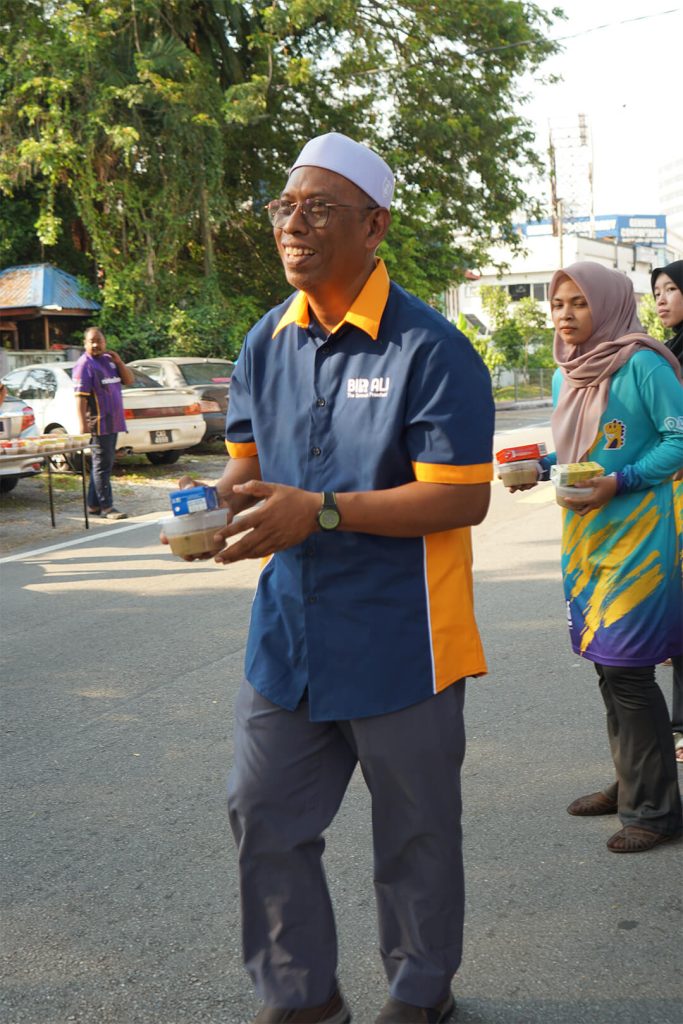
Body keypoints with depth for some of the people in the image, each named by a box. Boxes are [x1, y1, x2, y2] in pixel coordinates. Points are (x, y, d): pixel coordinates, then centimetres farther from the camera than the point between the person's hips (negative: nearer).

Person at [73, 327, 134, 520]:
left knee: (103, 465, 12)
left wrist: (119, 362, -3)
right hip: (98, 424, -8)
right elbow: (80, 397, -17)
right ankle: (106, 507, -5)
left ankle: (94, 504, 18)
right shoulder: (84, 365, -11)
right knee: (102, 466, -6)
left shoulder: (109, 360, 13)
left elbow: (129, 380, 12)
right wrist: (83, 425, -24)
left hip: (113, 422, 8)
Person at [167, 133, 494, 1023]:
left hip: (398, 639, -6)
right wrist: (222, 500, -9)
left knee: (414, 831, 13)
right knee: (262, 814, 12)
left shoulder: (430, 348, -15)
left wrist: (321, 511, -25)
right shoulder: (268, 342, 6)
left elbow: (461, 498, -19)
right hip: (289, 632, 6)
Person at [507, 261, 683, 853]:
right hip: (586, 533, 8)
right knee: (607, 663, 15)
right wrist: (538, 467, 3)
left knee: (625, 667, -7)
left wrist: (619, 482, -23)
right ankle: (630, 783, 29)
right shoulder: (567, 373, 12)